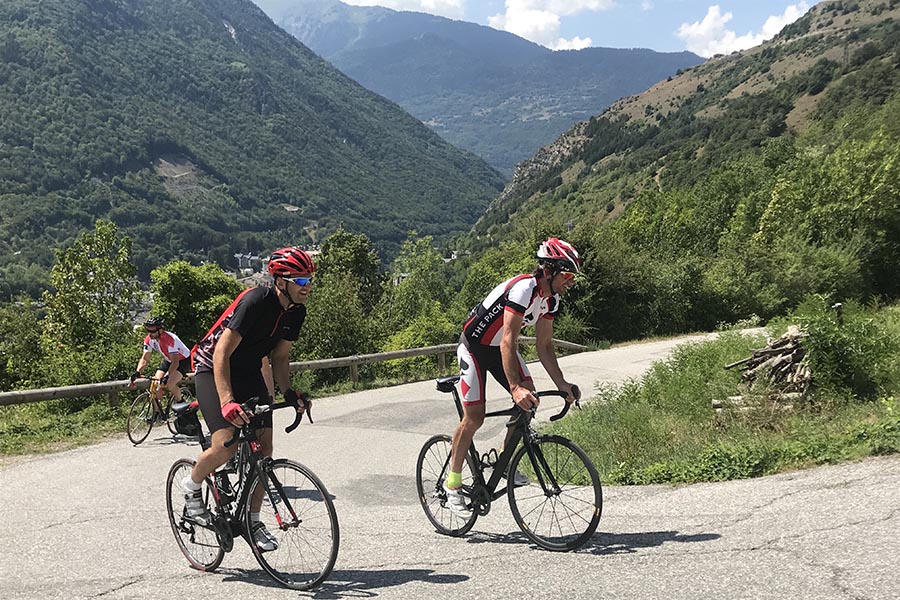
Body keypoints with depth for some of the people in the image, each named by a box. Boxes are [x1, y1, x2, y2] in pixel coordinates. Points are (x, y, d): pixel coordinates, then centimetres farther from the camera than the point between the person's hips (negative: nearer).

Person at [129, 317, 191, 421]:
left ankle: (180, 403, 1)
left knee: (170, 384, -26)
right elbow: (145, 359, -10)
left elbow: (175, 362, -40)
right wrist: (137, 372, -27)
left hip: (182, 360, -7)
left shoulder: (169, 339, -35)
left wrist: (167, 376, -52)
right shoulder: (149, 340, -14)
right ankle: (157, 412, 1)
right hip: (167, 360, 7)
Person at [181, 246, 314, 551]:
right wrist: (227, 402, -40)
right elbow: (222, 353, -30)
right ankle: (191, 487, 9)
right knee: (227, 443, -22)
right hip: (213, 369, -7)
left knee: (264, 446, -5)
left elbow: (279, 356, 6)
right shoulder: (255, 301, -28)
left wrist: (289, 392, -10)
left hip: (249, 373, 7)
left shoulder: (296, 311, -5)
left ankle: (253, 520, 8)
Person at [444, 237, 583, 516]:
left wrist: (562, 384, -10)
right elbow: (508, 341, -37)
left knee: (529, 398, -10)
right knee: (474, 417, -10)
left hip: (500, 347, 8)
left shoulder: (551, 298, -4)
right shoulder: (523, 288, -31)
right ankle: (452, 484, 4)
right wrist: (515, 387, -44)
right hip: (474, 345, -8)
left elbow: (544, 346, 0)